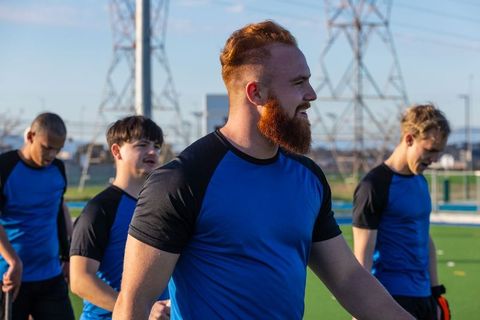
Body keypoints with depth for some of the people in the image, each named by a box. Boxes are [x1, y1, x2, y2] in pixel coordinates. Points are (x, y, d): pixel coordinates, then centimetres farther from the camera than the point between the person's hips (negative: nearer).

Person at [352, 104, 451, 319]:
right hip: (392, 300, -8)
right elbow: (362, 255, -14)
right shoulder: (374, 186, -12)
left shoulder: (421, 182, 13)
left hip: (423, 297, 8)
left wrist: (435, 290, 20)